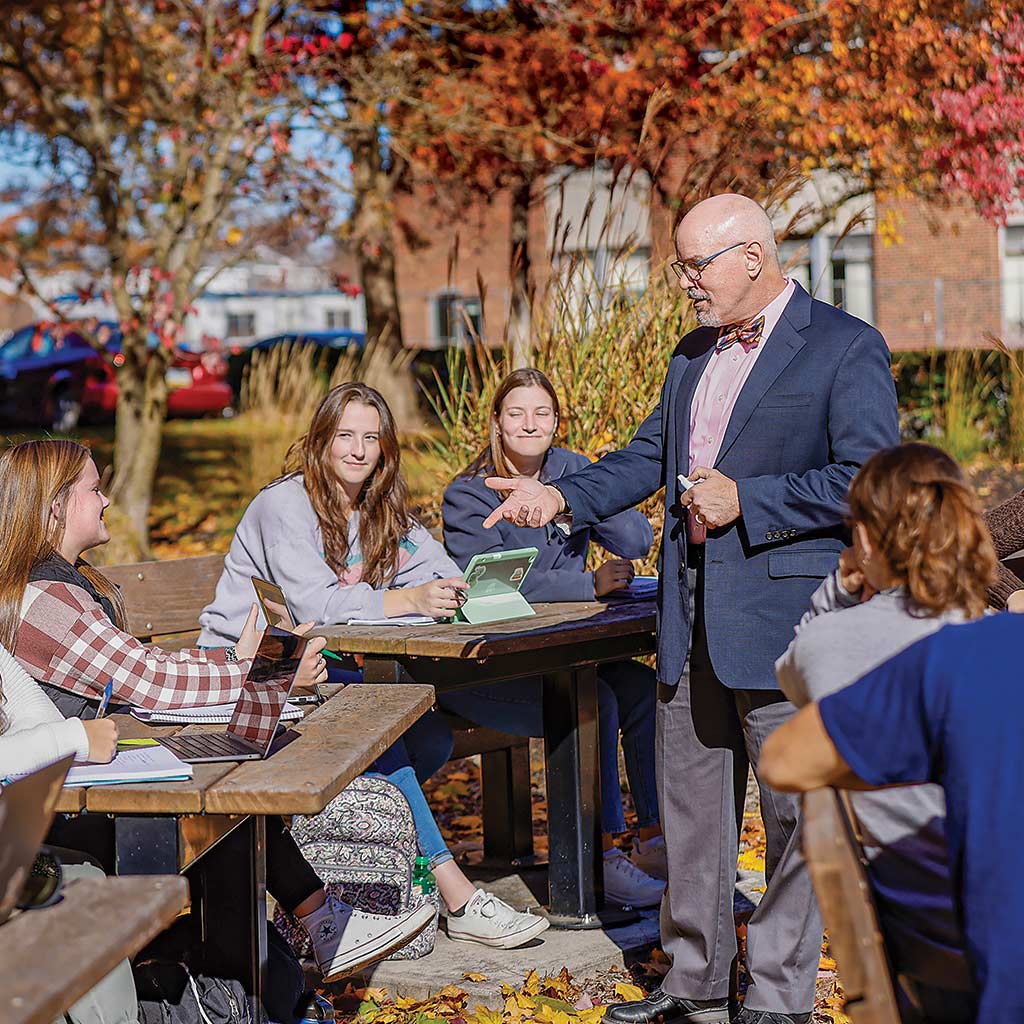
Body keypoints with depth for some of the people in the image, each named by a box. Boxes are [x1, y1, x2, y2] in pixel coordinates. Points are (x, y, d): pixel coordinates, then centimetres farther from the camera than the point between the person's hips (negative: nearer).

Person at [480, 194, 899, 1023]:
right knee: (690, 806, 13)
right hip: (692, 618, 8)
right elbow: (650, 456, 21)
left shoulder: (846, 348, -8)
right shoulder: (694, 355, 17)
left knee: (795, 812, 1)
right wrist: (560, 497, 6)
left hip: (786, 614, -7)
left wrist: (746, 501, -17)